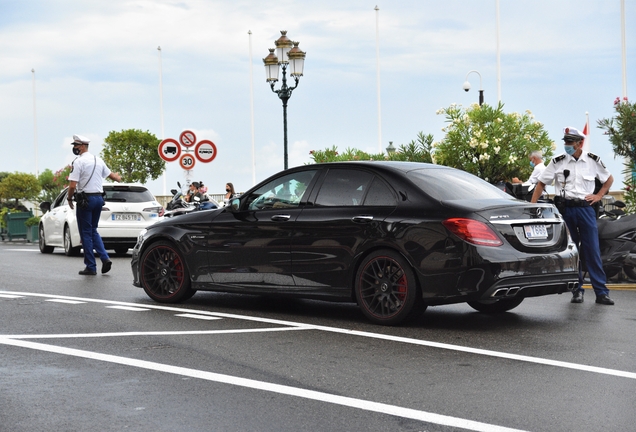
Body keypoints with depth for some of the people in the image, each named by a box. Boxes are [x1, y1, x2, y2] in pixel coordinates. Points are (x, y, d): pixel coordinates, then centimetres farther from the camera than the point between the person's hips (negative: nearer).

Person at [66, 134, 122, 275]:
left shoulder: (79, 162, -11)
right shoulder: (98, 160, 10)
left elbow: (73, 185, -17)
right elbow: (110, 174, 26)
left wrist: (69, 198, 0)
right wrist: (118, 178, 48)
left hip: (85, 199, -7)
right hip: (99, 198, 7)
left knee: (86, 233, 1)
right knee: (93, 231, 18)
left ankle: (91, 267, 2)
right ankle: (105, 258, 2)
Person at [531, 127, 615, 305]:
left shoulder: (593, 161, 4)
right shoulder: (558, 162, 2)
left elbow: (609, 179, 18)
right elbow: (541, 183, 6)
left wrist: (599, 195, 5)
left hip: (585, 209, 0)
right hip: (565, 209, 1)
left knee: (592, 251, -2)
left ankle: (601, 292, 0)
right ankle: (577, 290, 13)